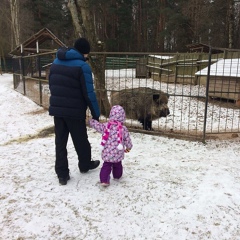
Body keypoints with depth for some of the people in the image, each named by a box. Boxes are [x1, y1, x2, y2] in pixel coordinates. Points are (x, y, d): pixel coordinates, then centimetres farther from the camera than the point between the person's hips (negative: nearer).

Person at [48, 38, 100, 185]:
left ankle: (62, 174, 14)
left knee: (60, 141, 10)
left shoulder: (56, 61, 9)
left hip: (57, 109, 6)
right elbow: (89, 93, -17)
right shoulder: (82, 66, -15)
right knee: (81, 140, 14)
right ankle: (85, 165, 35)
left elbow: (51, 85, 16)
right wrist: (96, 113, -10)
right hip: (75, 111, -6)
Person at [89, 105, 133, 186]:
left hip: (107, 153, 0)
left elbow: (96, 125, 7)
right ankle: (117, 176, 45)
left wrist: (90, 121, 27)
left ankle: (104, 180, 1)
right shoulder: (123, 128, -8)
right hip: (118, 154, 0)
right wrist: (128, 147, 20)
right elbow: (127, 140, 0)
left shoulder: (105, 126, -6)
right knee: (117, 165, 24)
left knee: (106, 165, 13)